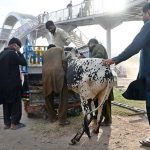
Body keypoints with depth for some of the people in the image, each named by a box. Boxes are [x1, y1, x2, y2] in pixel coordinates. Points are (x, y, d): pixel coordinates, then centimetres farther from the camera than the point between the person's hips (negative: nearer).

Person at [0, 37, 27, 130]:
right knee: (16, 103, 4)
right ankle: (14, 123, 8)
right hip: (13, 83, -8)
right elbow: (24, 63, -11)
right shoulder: (12, 53, -15)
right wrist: (18, 52, -6)